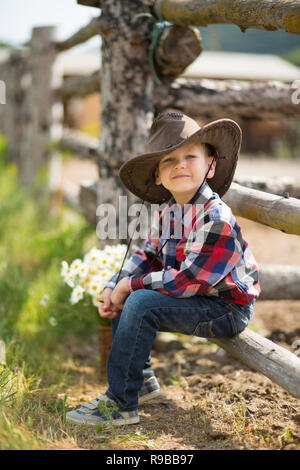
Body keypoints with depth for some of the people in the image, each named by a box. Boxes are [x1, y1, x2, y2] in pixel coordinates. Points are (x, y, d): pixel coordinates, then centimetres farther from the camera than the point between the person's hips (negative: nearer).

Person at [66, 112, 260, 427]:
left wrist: (131, 285, -21)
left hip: (226, 309, -9)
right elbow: (148, 256, 11)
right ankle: (143, 382, 21)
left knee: (142, 303, -27)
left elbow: (187, 280, -28)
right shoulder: (166, 212, 3)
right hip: (193, 297, 10)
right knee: (122, 299, 12)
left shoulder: (217, 219, -26)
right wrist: (115, 288, -7)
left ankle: (120, 404, -17)